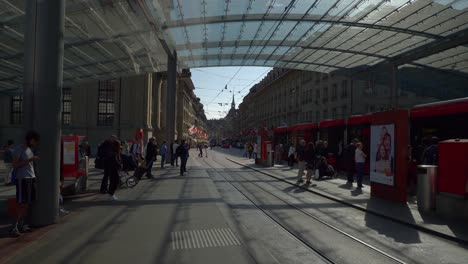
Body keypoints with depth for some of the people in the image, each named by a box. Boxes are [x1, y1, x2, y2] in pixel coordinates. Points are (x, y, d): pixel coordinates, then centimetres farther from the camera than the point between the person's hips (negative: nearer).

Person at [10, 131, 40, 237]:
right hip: (22, 179, -8)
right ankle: (14, 227, -2)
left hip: (31, 178, 8)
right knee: (22, 203, -8)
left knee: (28, 203, 8)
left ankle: (21, 224, 15)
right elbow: (15, 165, -15)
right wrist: (30, 159, -21)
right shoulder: (19, 149, -8)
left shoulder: (30, 149, 16)